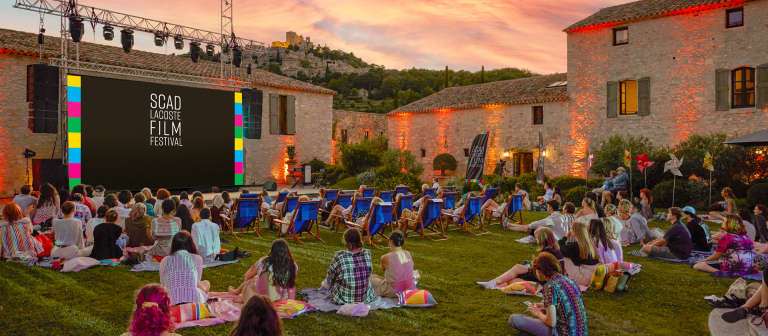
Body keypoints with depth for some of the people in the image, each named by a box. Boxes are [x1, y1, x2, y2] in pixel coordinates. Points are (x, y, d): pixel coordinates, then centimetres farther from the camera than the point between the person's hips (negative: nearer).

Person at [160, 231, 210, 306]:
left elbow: (163, 285, 19)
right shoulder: (197, 259, 5)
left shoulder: (164, 261, 9)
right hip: (193, 301, -1)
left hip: (171, 303, 1)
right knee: (206, 283, 31)